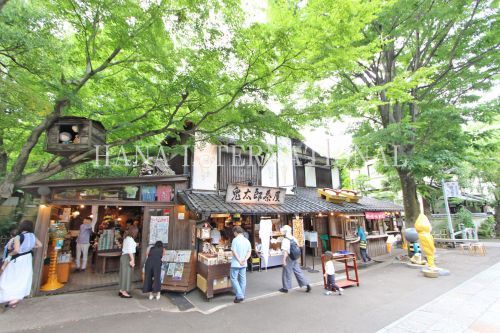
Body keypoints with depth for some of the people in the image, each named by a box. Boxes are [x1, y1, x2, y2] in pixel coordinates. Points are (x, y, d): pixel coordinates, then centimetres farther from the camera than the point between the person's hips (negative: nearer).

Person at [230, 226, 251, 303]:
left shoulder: (235, 240, -14)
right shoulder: (247, 240, 5)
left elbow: (234, 252, -18)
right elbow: (249, 252, 5)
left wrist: (239, 261, -12)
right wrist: (245, 260, -5)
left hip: (236, 263, -6)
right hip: (244, 264, 6)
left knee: (234, 279, 5)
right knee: (242, 279, 14)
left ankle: (239, 295, 0)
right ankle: (242, 296, 23)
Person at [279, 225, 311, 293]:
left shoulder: (285, 240, -18)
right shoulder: (294, 238, 4)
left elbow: (285, 251, -21)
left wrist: (284, 260, -15)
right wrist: (297, 258, 20)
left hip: (289, 259, -7)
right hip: (295, 259, 7)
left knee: (286, 273, 9)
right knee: (298, 272, 14)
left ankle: (285, 288, 22)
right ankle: (307, 285, 11)